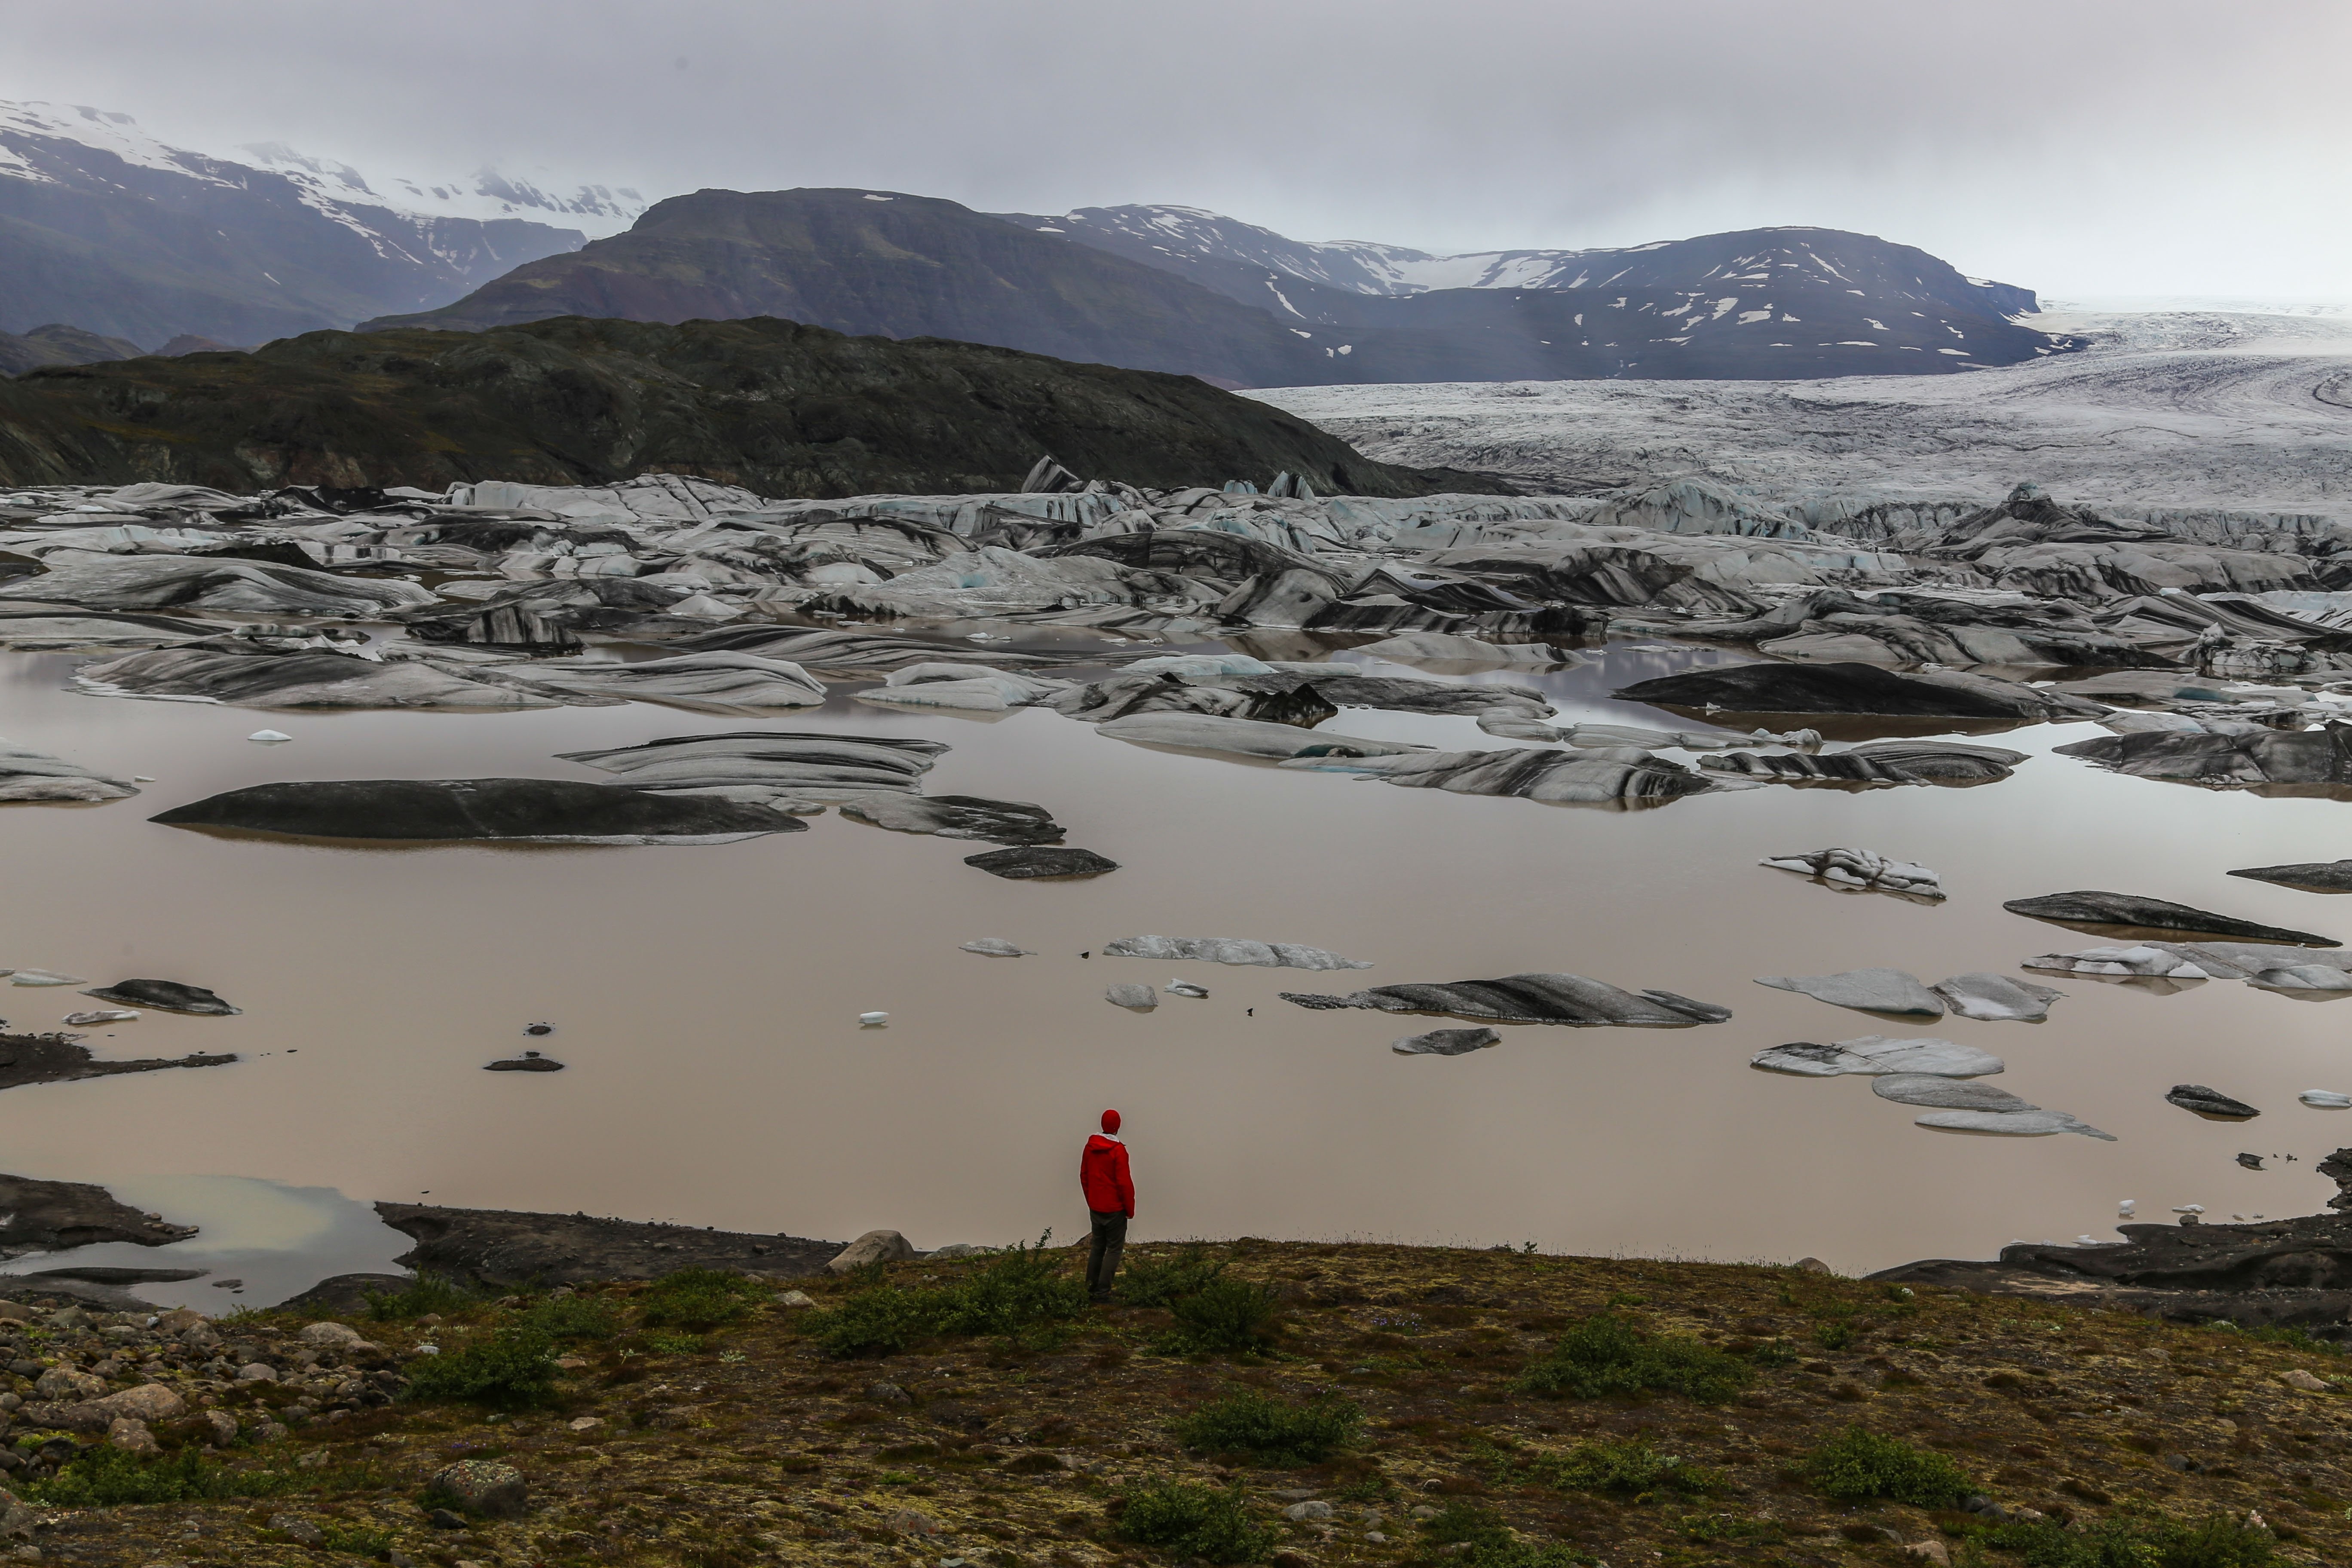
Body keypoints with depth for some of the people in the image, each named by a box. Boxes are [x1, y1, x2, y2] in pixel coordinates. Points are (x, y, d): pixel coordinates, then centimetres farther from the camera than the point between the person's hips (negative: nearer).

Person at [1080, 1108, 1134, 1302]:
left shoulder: (1090, 1146, 2)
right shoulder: (1118, 1150, -18)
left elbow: (1084, 1176, 10)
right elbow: (1124, 1182, -18)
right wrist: (1130, 1208, -7)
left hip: (1095, 1207, 6)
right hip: (1115, 1208, -6)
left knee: (1098, 1246, 17)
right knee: (1114, 1248, 1)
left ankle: (1092, 1287, 20)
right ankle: (1103, 1291, -3)